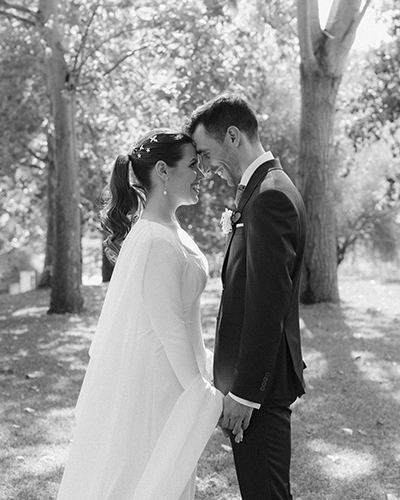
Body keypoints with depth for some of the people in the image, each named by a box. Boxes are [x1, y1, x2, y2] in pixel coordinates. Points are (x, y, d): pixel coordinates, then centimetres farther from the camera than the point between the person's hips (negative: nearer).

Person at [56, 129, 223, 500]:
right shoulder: (156, 242, -23)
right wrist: (200, 393, -18)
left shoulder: (167, 230, 7)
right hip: (157, 382, -9)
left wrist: (198, 383, 18)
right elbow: (169, 328, -23)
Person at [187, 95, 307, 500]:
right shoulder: (266, 189, 14)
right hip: (257, 373, 10)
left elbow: (268, 303, -23)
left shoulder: (269, 197, -18)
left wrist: (245, 391, -19)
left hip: (260, 380, -10)